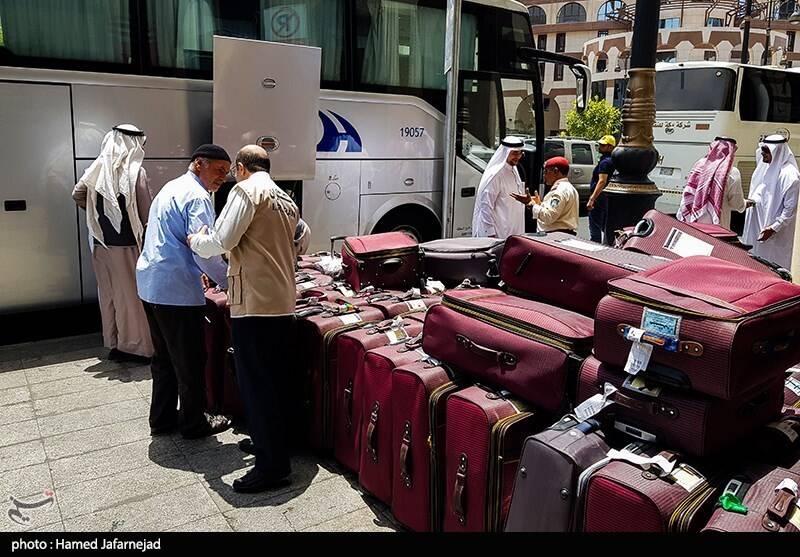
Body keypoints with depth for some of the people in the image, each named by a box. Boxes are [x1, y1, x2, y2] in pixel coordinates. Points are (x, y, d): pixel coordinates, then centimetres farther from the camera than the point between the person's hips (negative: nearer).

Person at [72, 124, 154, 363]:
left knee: (107, 293, 14)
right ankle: (134, 345, 12)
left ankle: (113, 344, 24)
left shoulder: (98, 168, 1)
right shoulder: (136, 172, -13)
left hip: (100, 242, 5)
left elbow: (77, 194, 5)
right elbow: (147, 212, -11)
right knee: (130, 294, 5)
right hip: (126, 242, -5)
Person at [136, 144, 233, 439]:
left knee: (164, 356, 19)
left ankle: (162, 418, 29)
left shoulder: (171, 188, 18)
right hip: (177, 290, -10)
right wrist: (228, 280, -8)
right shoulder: (197, 197, -13)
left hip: (150, 283, 10)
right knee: (191, 360, 4)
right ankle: (193, 423, 17)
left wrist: (200, 274, 24)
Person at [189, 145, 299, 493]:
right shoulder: (287, 200, 17)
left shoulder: (246, 190, -7)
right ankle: (271, 443, 32)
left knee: (255, 383, -1)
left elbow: (222, 242, -15)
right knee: (275, 380, 18)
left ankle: (271, 467, 5)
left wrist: (195, 240, 7)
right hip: (284, 303, 9)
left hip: (255, 304, -8)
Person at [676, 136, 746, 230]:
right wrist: (745, 204, 20)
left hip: (694, 222, 4)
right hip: (716, 224, -4)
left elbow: (687, 196, 5)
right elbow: (737, 204, -1)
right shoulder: (732, 172, -9)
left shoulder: (700, 165, 3)